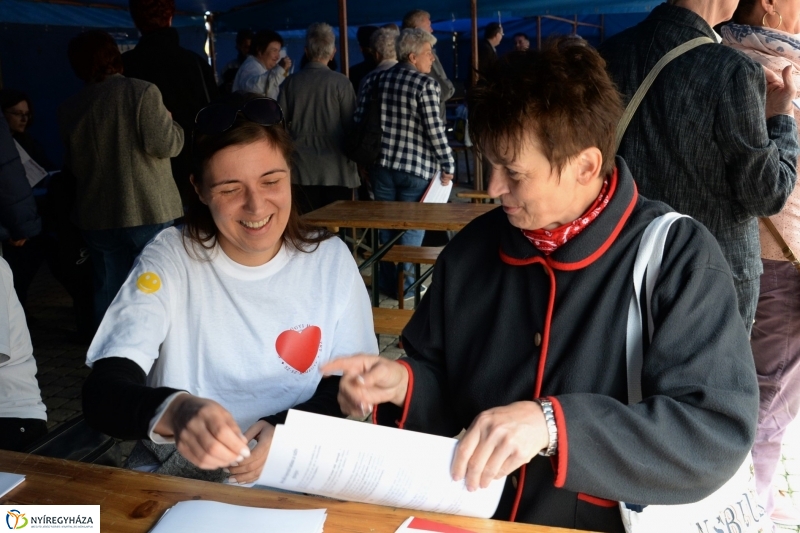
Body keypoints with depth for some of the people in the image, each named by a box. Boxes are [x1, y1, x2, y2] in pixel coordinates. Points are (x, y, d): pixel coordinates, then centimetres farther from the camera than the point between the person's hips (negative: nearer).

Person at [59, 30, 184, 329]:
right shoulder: (142, 92, -12)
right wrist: (175, 126, 3)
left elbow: (72, 165, 14)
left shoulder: (69, 109, 5)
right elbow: (165, 145, -16)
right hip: (149, 211, -4)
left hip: (97, 216, 4)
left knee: (108, 289, 15)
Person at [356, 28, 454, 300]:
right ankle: (406, 285, 15)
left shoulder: (374, 80, 4)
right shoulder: (426, 85, -12)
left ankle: (388, 283, 24)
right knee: (411, 227, 8)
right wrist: (447, 166, -4)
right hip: (416, 168, -5)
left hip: (381, 166, 5)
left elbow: (359, 121, 6)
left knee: (386, 225, 15)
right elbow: (435, 130, -15)